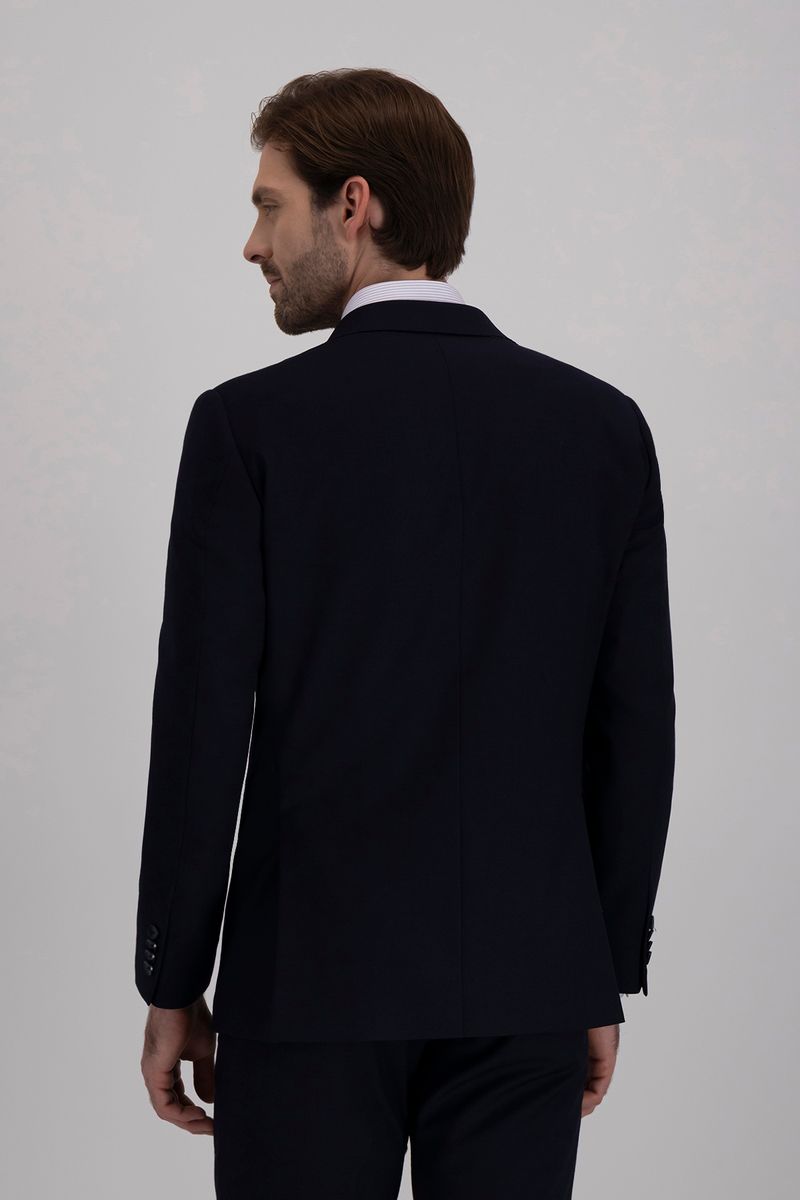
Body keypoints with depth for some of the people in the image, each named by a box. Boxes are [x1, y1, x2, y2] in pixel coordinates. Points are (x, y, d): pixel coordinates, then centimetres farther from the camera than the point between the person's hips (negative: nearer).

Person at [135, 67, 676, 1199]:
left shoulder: (251, 425, -8)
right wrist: (607, 979, 12)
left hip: (314, 977, -3)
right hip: (530, 980, 3)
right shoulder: (604, 426, 2)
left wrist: (173, 988, 1)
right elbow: (636, 728, 4)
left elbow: (203, 727, -8)